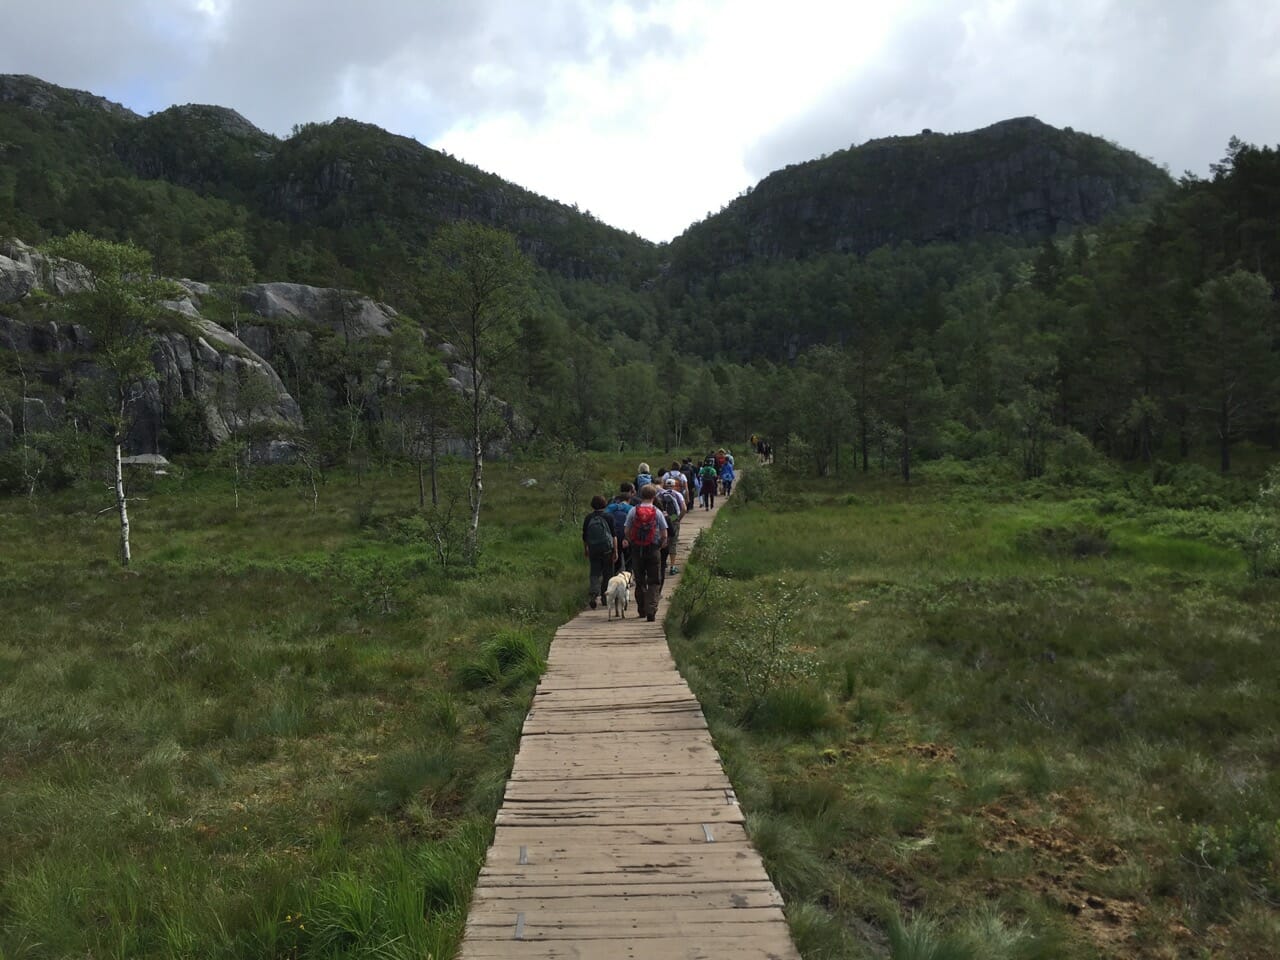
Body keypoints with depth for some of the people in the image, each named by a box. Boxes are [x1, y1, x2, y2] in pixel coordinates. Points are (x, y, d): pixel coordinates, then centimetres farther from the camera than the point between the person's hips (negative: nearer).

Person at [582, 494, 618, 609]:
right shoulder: (608, 517, -3)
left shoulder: (588, 518, 2)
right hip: (607, 549, -1)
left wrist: (585, 550, 21)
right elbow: (614, 536, -5)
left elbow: (584, 536, 8)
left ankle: (593, 593, -21)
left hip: (593, 549, 2)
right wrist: (616, 551, -2)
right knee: (607, 574, 10)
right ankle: (604, 597, 15)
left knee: (594, 573, 3)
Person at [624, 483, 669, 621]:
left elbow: (626, 531, -1)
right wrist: (660, 545, 14)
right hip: (653, 550, -2)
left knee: (639, 581, 15)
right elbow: (664, 535, -4)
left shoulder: (633, 511, -2)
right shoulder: (657, 512, -5)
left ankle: (641, 609, 25)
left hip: (636, 550, 2)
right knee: (653, 582, 4)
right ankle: (651, 611, -6)